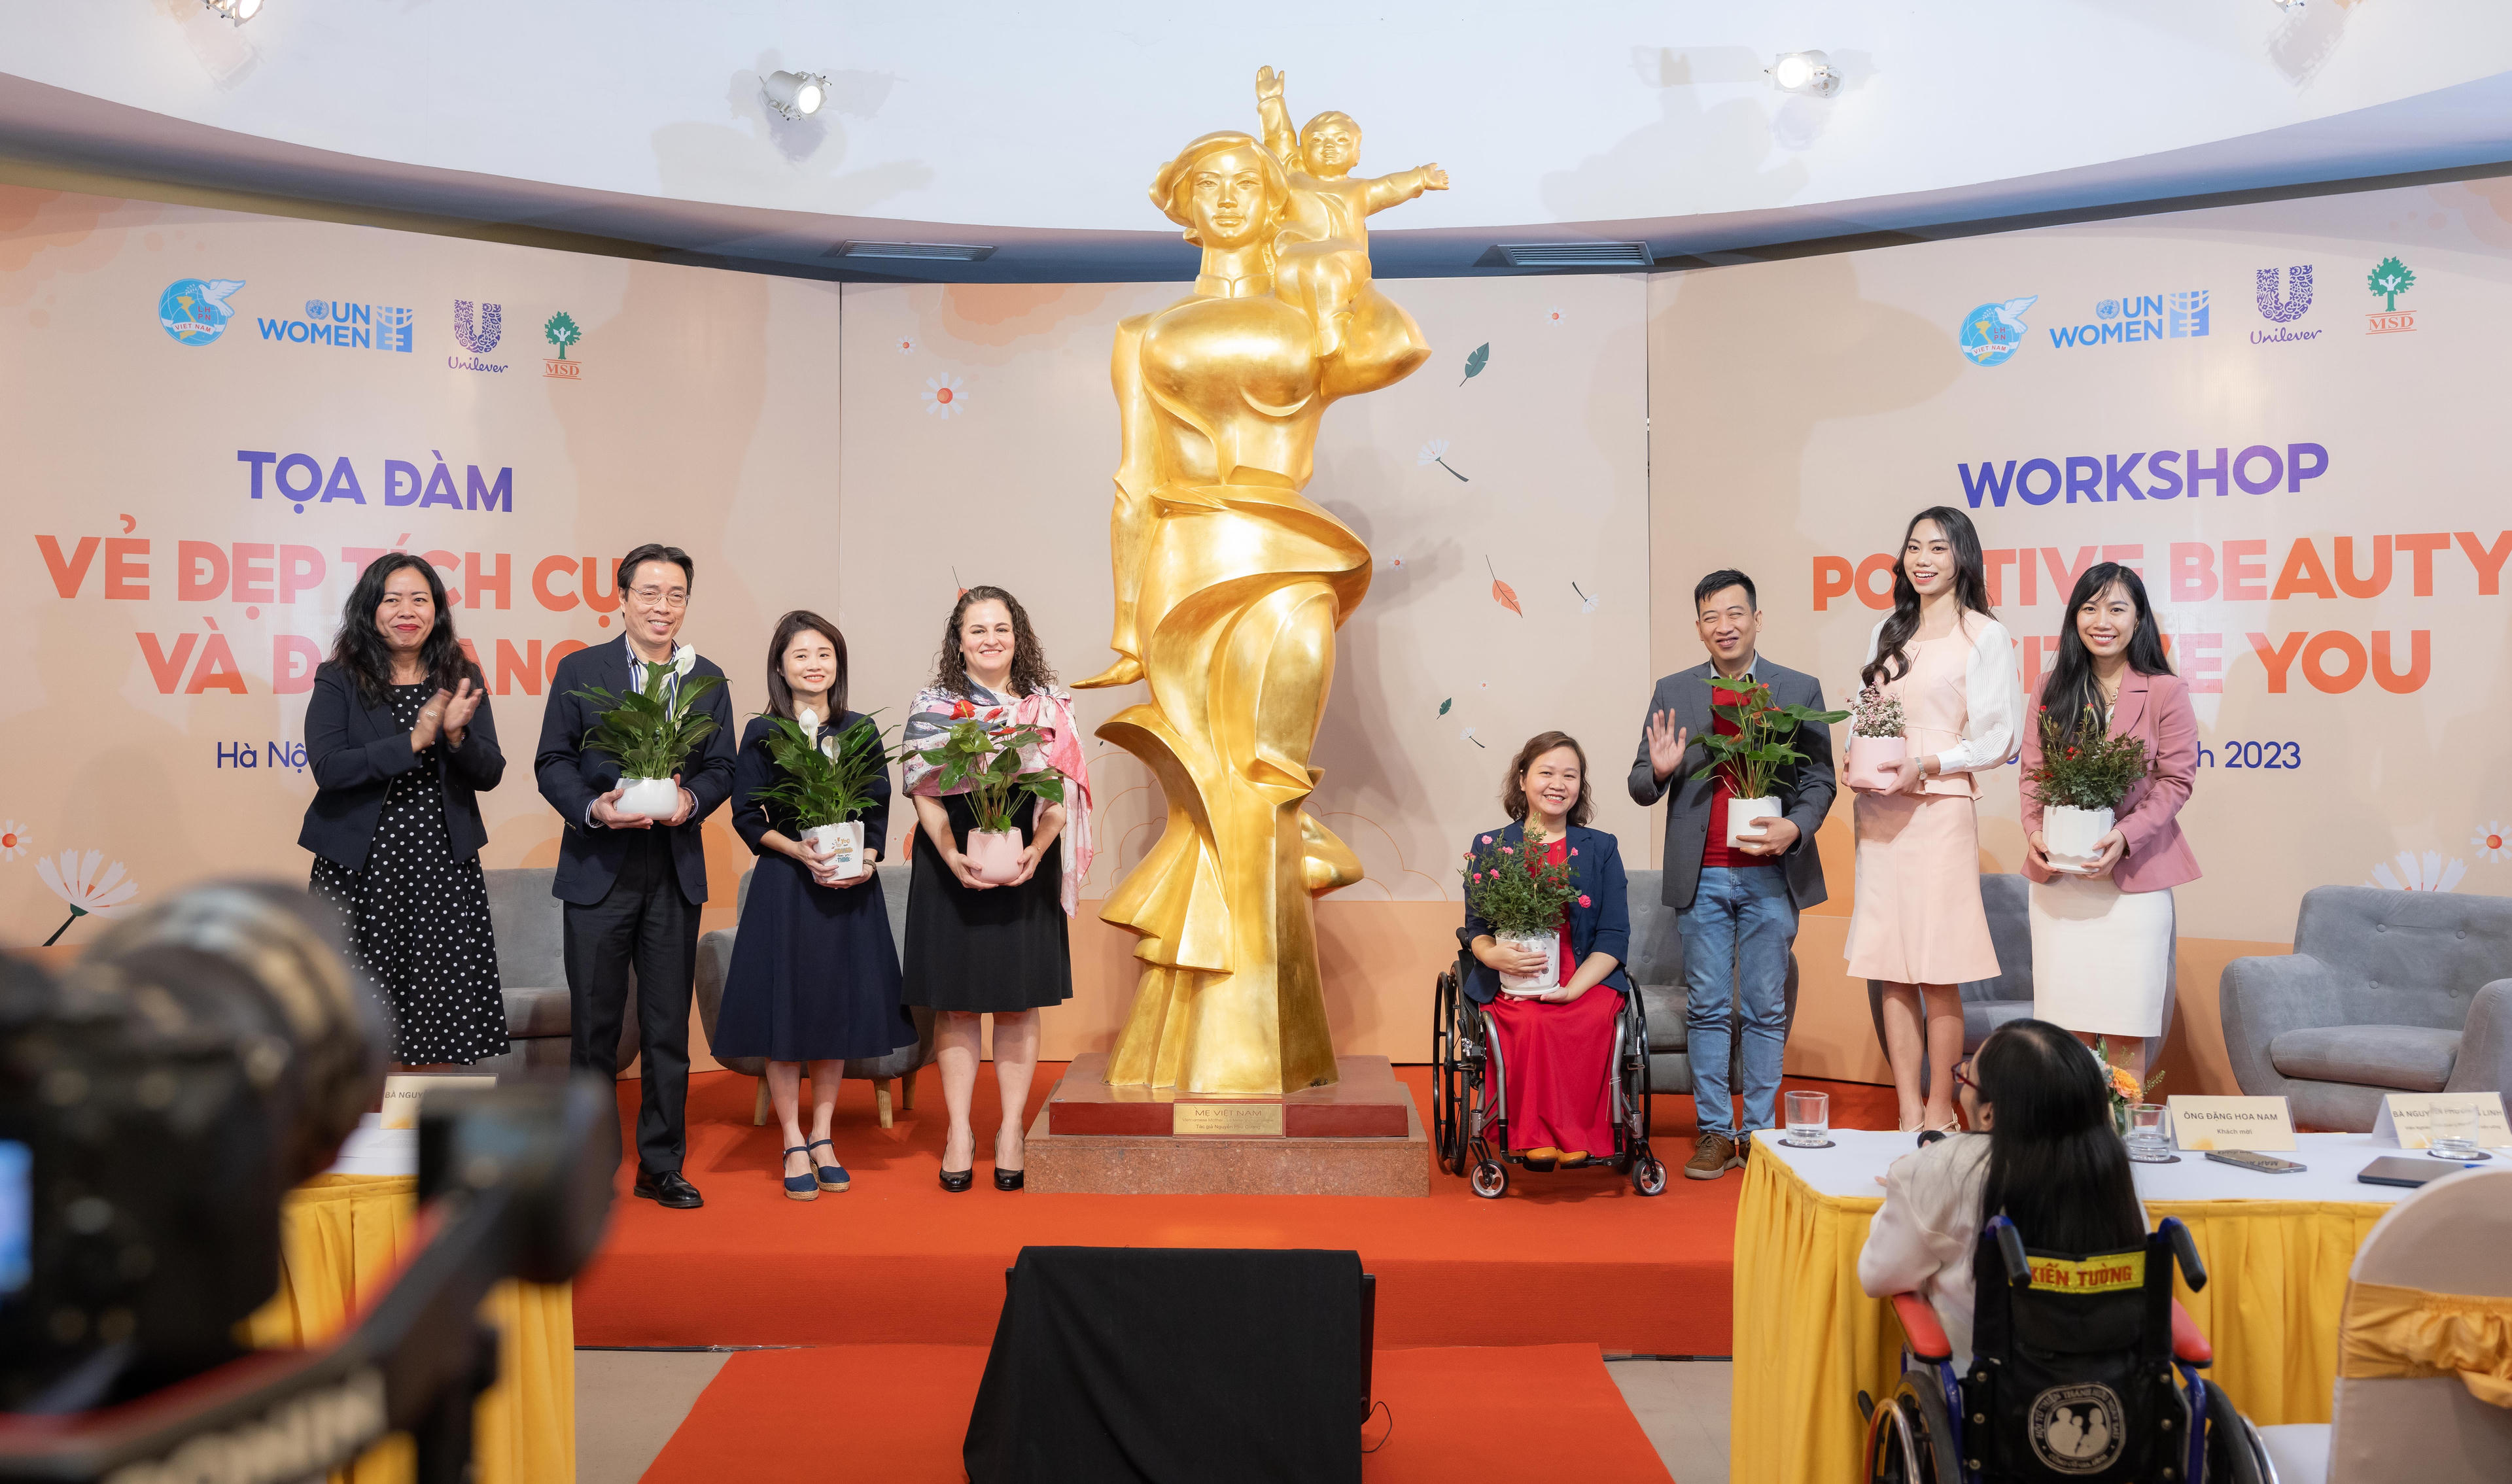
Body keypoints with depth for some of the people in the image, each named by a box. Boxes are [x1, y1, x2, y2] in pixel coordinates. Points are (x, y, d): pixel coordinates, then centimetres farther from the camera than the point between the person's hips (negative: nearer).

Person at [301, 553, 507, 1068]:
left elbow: (489, 774, 3)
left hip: (444, 870, 2)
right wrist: (415, 741, -18)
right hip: (359, 871, -2)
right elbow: (328, 767, -14)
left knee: (441, 1021, 3)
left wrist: (456, 735, -17)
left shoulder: (462, 680, 7)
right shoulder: (338, 680, -1)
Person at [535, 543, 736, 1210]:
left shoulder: (707, 679, 8)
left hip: (675, 874, 2)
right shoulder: (580, 670, 2)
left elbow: (721, 768, 7)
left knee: (668, 1028, 6)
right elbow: (552, 763, 0)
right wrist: (593, 807, -17)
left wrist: (691, 799, -13)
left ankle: (662, 1165, 17)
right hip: (598, 872, -2)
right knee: (594, 1024, 6)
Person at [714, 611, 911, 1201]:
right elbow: (747, 816, -3)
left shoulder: (859, 730, 6)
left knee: (839, 1008, 7)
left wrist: (866, 860, -11)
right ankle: (794, 1145, 11)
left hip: (850, 887, 3)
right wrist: (800, 851, -16)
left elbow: (878, 810, 6)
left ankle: (823, 1138, 19)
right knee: (785, 1009, 0)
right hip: (785, 887, -2)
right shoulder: (762, 734, -1)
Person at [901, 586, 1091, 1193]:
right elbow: (924, 793, -3)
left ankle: (1011, 1131, 12)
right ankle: (959, 1132, 12)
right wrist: (953, 857, -17)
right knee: (955, 1002, 4)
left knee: (1019, 1001, 4)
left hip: (1027, 866, 1)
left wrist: (1036, 849, -17)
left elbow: (1061, 794, 0)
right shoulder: (932, 706, 4)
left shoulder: (1049, 707, 6)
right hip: (951, 865, 0)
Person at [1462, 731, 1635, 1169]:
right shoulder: (1490, 846, 13)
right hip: (1511, 982, 0)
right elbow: (1477, 928, 8)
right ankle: (1537, 1137, -25)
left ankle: (1581, 1137, -22)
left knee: (1593, 1019, -33)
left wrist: (1573, 988, -13)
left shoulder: (1602, 848, 14)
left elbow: (1615, 935, 5)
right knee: (1534, 1021, -34)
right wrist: (1493, 954, -19)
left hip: (1588, 979, 1)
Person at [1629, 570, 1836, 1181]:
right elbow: (1641, 787, 7)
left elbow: (1820, 779, 5)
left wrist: (1795, 826, -14)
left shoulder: (1800, 690, 5)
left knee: (1766, 1011, 5)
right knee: (1707, 1010, 4)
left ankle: (1759, 1131, 14)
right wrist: (1659, 771, -16)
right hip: (1701, 875, 1)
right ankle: (1715, 1133, 12)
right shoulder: (1673, 692, 7)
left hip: (1771, 873, -1)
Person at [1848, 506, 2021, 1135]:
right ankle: (1908, 1114, 11)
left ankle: (1940, 1113, 8)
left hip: (1941, 807, -5)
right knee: (1891, 970, 4)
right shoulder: (1888, 632, 17)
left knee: (1938, 974, -3)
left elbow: (1998, 740, -4)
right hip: (1879, 812, 5)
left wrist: (1925, 765, -15)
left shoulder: (1984, 635, 0)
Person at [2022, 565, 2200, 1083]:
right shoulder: (2051, 690, 9)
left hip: (2133, 874, -3)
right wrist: (2034, 832, -8)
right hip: (2057, 872, 3)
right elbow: (2033, 771, 9)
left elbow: (2176, 779, -4)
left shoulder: (2166, 692, -1)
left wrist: (2126, 836, -17)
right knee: (2066, 1022, 5)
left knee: (2125, 1025, 1)